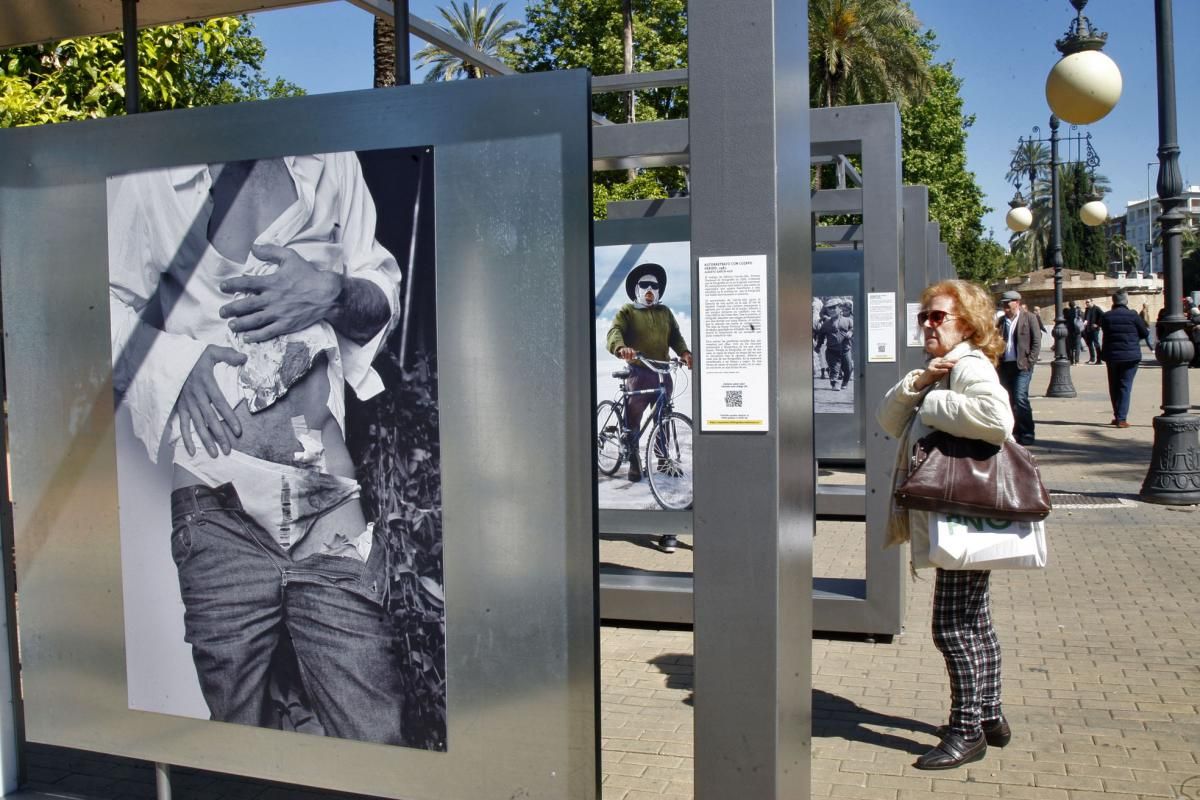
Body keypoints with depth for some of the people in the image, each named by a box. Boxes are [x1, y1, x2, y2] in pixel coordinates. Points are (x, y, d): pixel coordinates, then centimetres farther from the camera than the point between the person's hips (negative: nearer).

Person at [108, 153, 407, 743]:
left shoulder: (331, 162, 13)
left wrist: (334, 292, -4)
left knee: (379, 739, -2)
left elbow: (388, 293, 16)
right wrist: (175, 358, -7)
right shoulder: (147, 175, 7)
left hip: (332, 498, 1)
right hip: (219, 508, -1)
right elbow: (104, 301, 10)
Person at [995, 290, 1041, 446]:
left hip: (1022, 366, -5)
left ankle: (1027, 434, -5)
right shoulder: (1001, 321, 14)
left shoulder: (1029, 318, 0)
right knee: (1010, 401, 6)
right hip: (1005, 366, 5)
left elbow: (1036, 341, -2)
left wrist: (1030, 362, -9)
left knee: (1020, 399, -13)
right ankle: (1015, 432, 14)